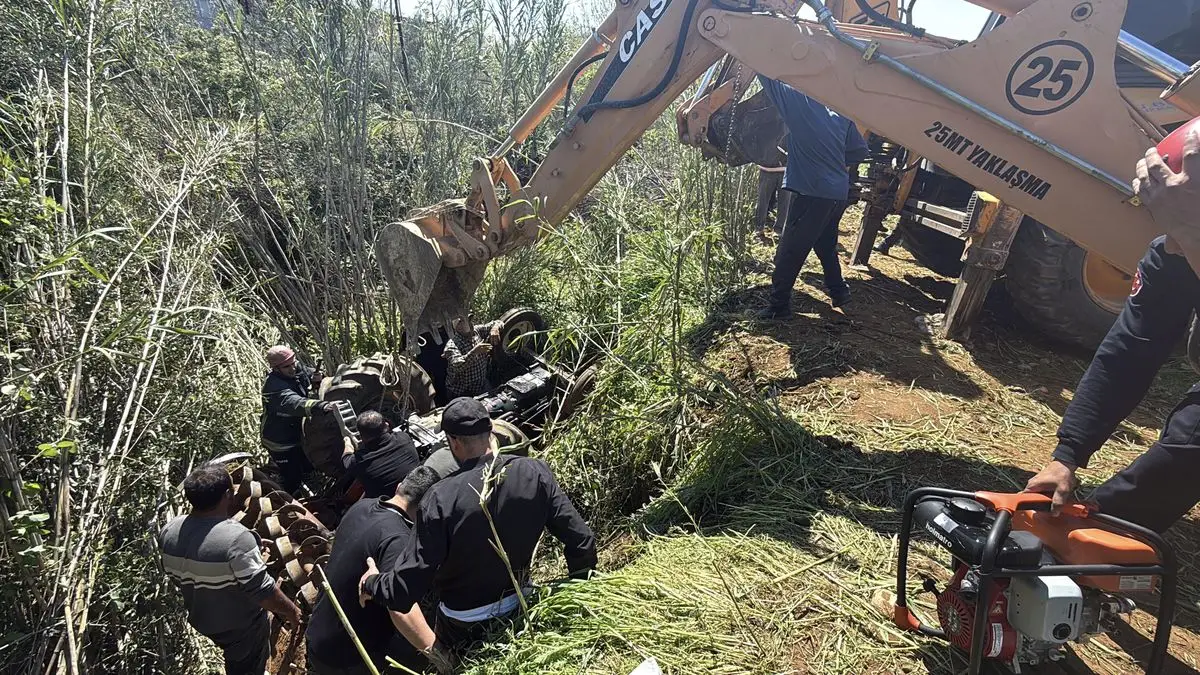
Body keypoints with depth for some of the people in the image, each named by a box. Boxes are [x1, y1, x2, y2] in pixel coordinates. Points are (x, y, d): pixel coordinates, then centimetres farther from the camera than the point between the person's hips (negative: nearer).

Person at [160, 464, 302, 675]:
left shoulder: (169, 531, -13)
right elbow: (262, 592, -30)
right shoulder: (236, 538, -36)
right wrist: (290, 610, -14)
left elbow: (175, 574, 5)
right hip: (241, 627, -6)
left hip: (201, 619, 6)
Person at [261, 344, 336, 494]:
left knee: (309, 466, 24)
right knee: (292, 478, 2)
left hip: (296, 435, 8)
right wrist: (321, 406, -67)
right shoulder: (274, 386, -33)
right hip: (280, 442, -8)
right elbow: (294, 403, -51)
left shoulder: (298, 370, -8)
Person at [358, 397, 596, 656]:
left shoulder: (441, 498, -29)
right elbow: (581, 540, -16)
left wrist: (372, 583, -3)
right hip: (521, 609, 3)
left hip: (464, 626, -3)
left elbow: (407, 588, -25)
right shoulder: (534, 473, -21)